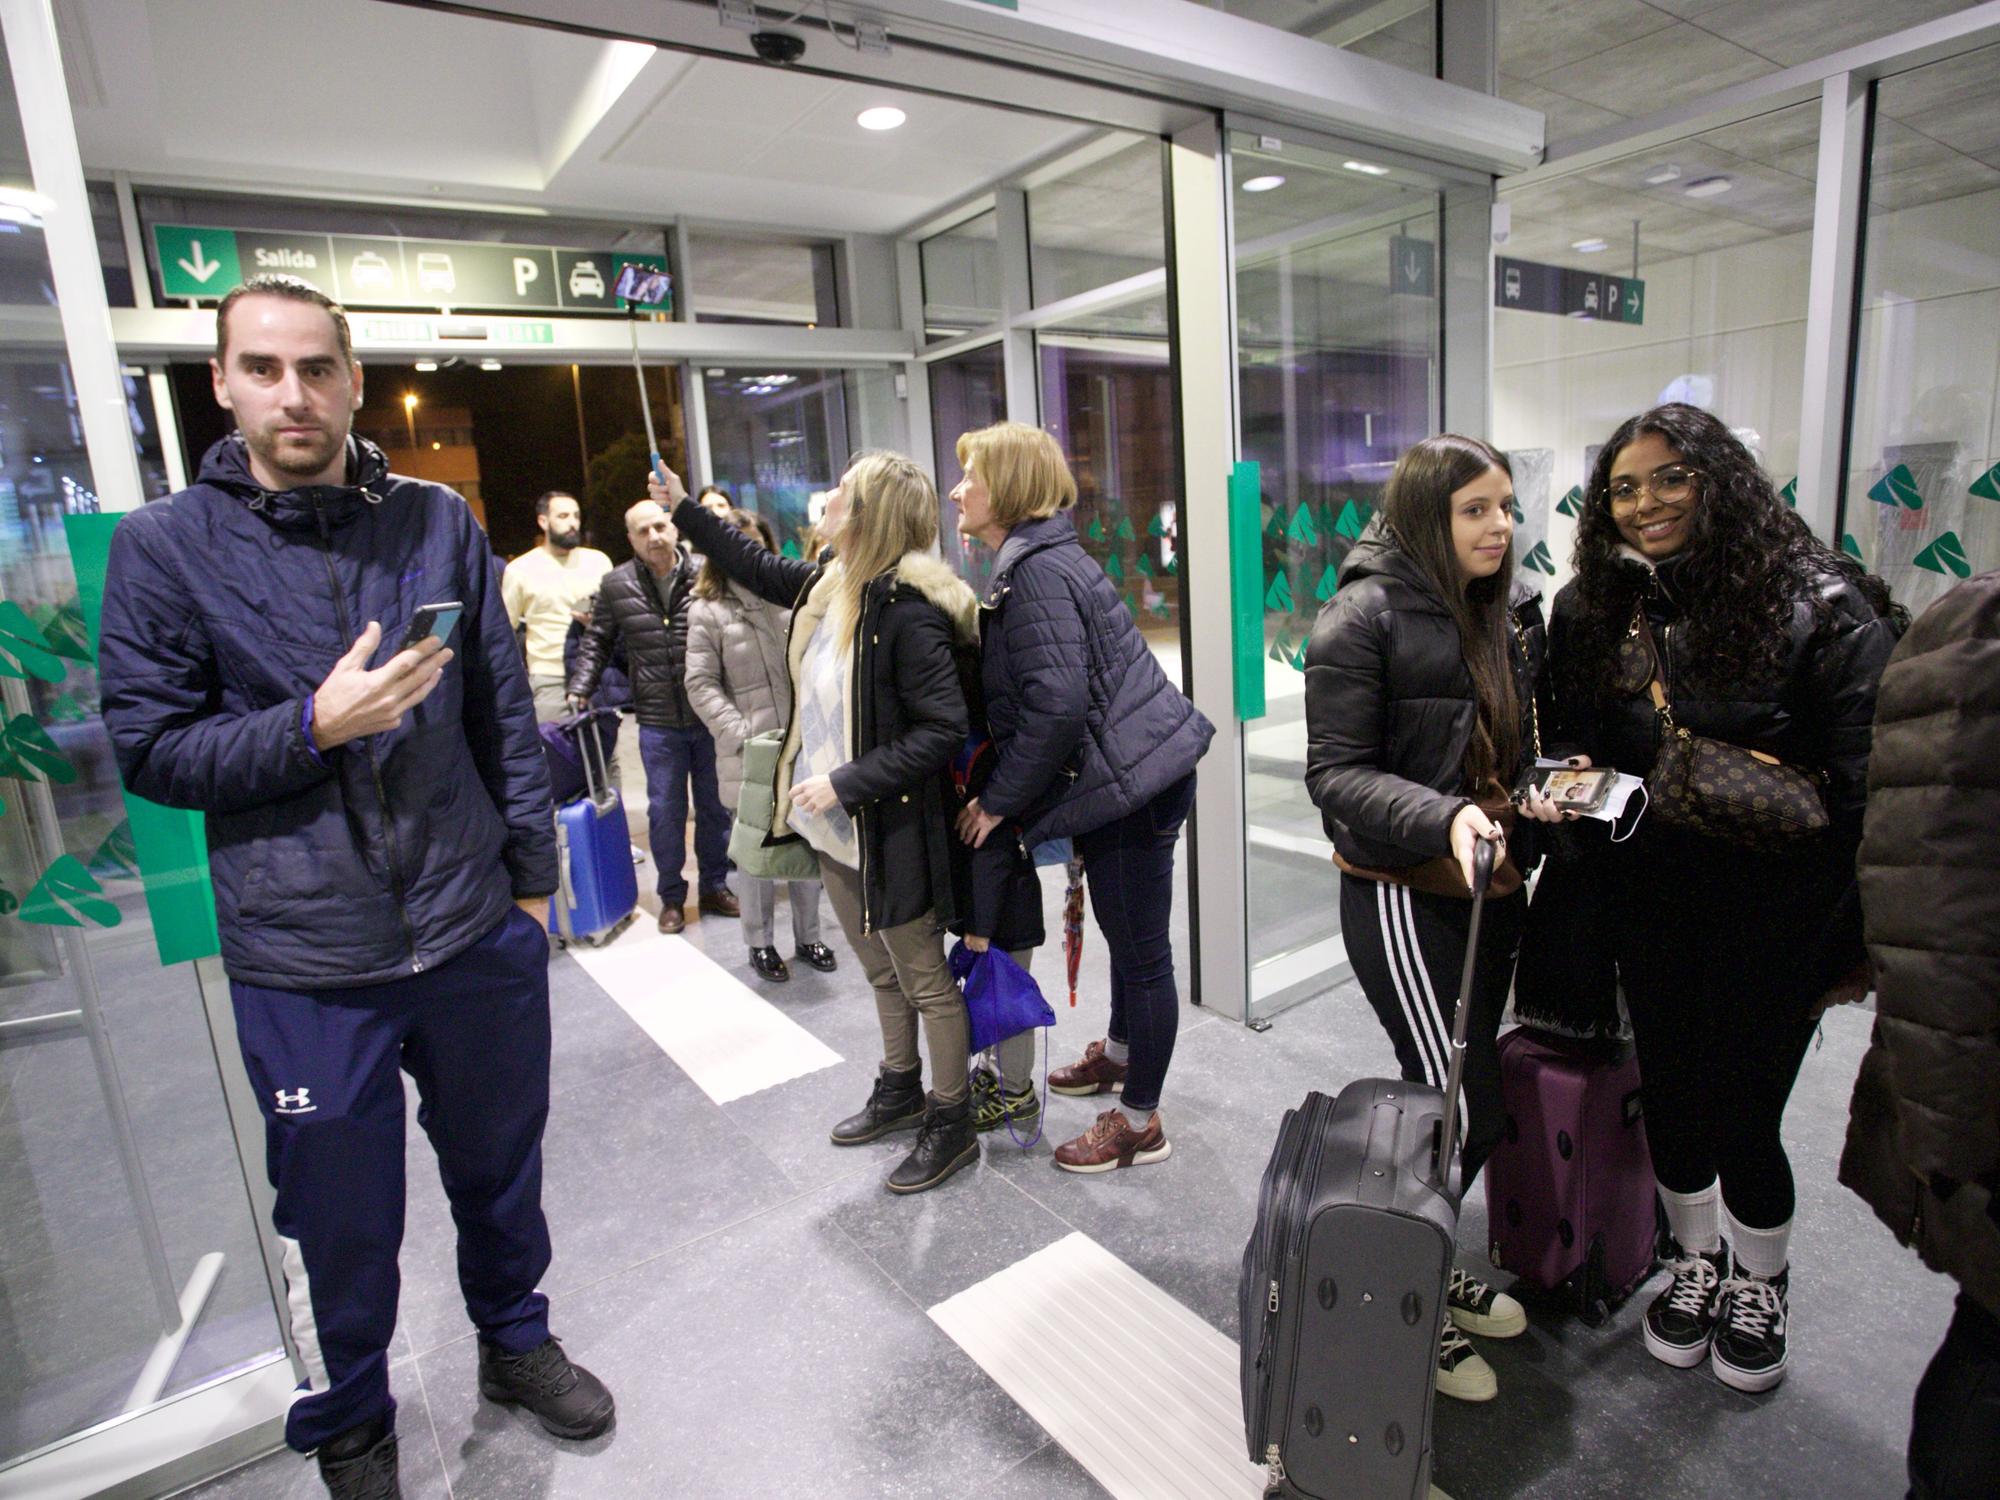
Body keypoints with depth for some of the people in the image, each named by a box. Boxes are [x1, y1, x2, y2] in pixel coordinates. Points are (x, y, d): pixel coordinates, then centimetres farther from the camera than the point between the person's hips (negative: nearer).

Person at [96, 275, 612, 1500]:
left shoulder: (439, 522, 2)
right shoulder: (166, 546, -4)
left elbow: (506, 713, 5)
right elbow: (149, 750, -3)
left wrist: (532, 871, 4)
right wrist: (318, 725, -20)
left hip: (477, 935, 2)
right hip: (306, 960, -2)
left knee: (501, 1168, 21)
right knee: (340, 1220, 15)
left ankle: (516, 1340, 48)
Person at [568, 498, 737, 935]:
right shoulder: (616, 585, 0)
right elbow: (597, 641, 11)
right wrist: (581, 687, -3)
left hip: (709, 716, 0)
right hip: (658, 722, 1)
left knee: (714, 805, 12)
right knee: (665, 811, 8)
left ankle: (715, 886, 30)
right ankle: (671, 897, 25)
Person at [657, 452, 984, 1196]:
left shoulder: (907, 611, -23)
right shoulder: (831, 584, 3)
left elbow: (943, 727, -26)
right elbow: (761, 568, 23)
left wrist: (847, 784, -25)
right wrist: (683, 508, 28)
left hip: (893, 831, -9)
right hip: (837, 826, 9)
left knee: (925, 981, 8)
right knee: (882, 971, 24)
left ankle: (951, 1123, 27)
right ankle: (900, 1090, 44)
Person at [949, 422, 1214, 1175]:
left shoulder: (1036, 571, -17)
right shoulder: (1038, 558, 14)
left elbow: (1057, 705, -25)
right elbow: (1019, 695, 18)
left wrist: (999, 799, -15)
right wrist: (1002, 788, 14)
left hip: (1129, 781, -11)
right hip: (1128, 774, 11)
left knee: (1142, 950, 3)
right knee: (1126, 936, 26)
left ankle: (1140, 1122, 19)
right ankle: (1119, 1053, 47)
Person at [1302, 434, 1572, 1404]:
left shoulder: (1516, 612, 10)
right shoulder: (1364, 616, -12)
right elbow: (1335, 773, -16)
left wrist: (1543, 786, 1)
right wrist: (1445, 818, -29)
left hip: (1494, 889, 7)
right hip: (1402, 893, -7)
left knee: (1454, 1099, 16)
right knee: (1467, 1113, -6)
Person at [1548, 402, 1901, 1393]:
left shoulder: (1816, 604, -10)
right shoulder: (1592, 610, 3)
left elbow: (1870, 780, -11)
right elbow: (1573, 745, 12)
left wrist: (1862, 932, -13)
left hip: (1776, 906, -3)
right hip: (1650, 901, 4)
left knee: (1741, 1115, 6)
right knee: (1670, 1098, 15)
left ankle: (1760, 1285, 36)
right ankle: (1695, 1261, 42)